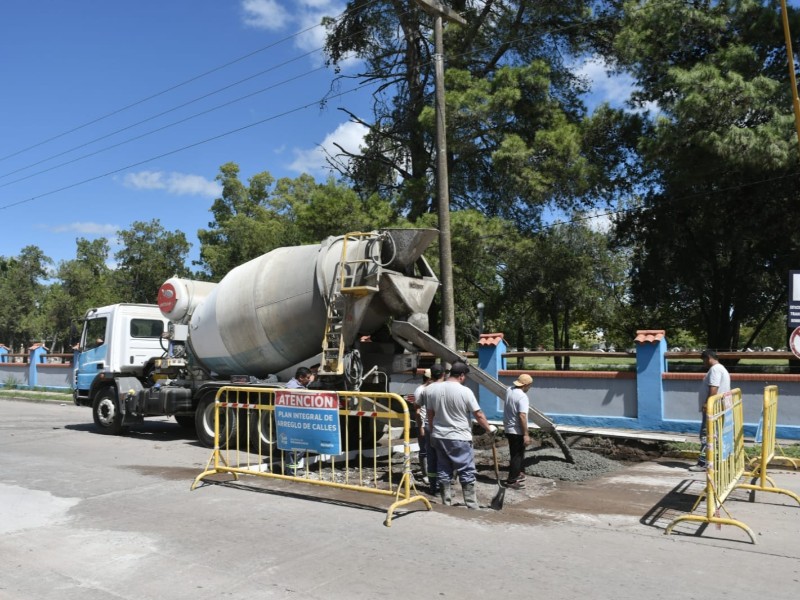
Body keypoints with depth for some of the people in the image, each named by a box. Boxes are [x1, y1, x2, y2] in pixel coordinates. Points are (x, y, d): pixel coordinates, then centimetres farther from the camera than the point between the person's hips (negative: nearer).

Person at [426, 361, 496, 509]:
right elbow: (478, 415, -8)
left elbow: (430, 415, 6)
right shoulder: (465, 391, -13)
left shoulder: (432, 389, -1)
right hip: (460, 438, -5)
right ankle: (472, 505, 8)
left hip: (439, 437, 5)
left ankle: (446, 503, 18)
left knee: (443, 471, 12)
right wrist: (489, 428, 8)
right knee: (467, 473, 4)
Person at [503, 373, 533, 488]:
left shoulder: (509, 390, 3)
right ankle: (511, 480, 6)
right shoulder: (522, 396, -22)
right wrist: (526, 434, -25)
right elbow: (522, 416, -27)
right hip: (517, 431, -8)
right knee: (517, 455, 2)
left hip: (508, 429, 8)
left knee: (515, 454, 22)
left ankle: (517, 473, 35)